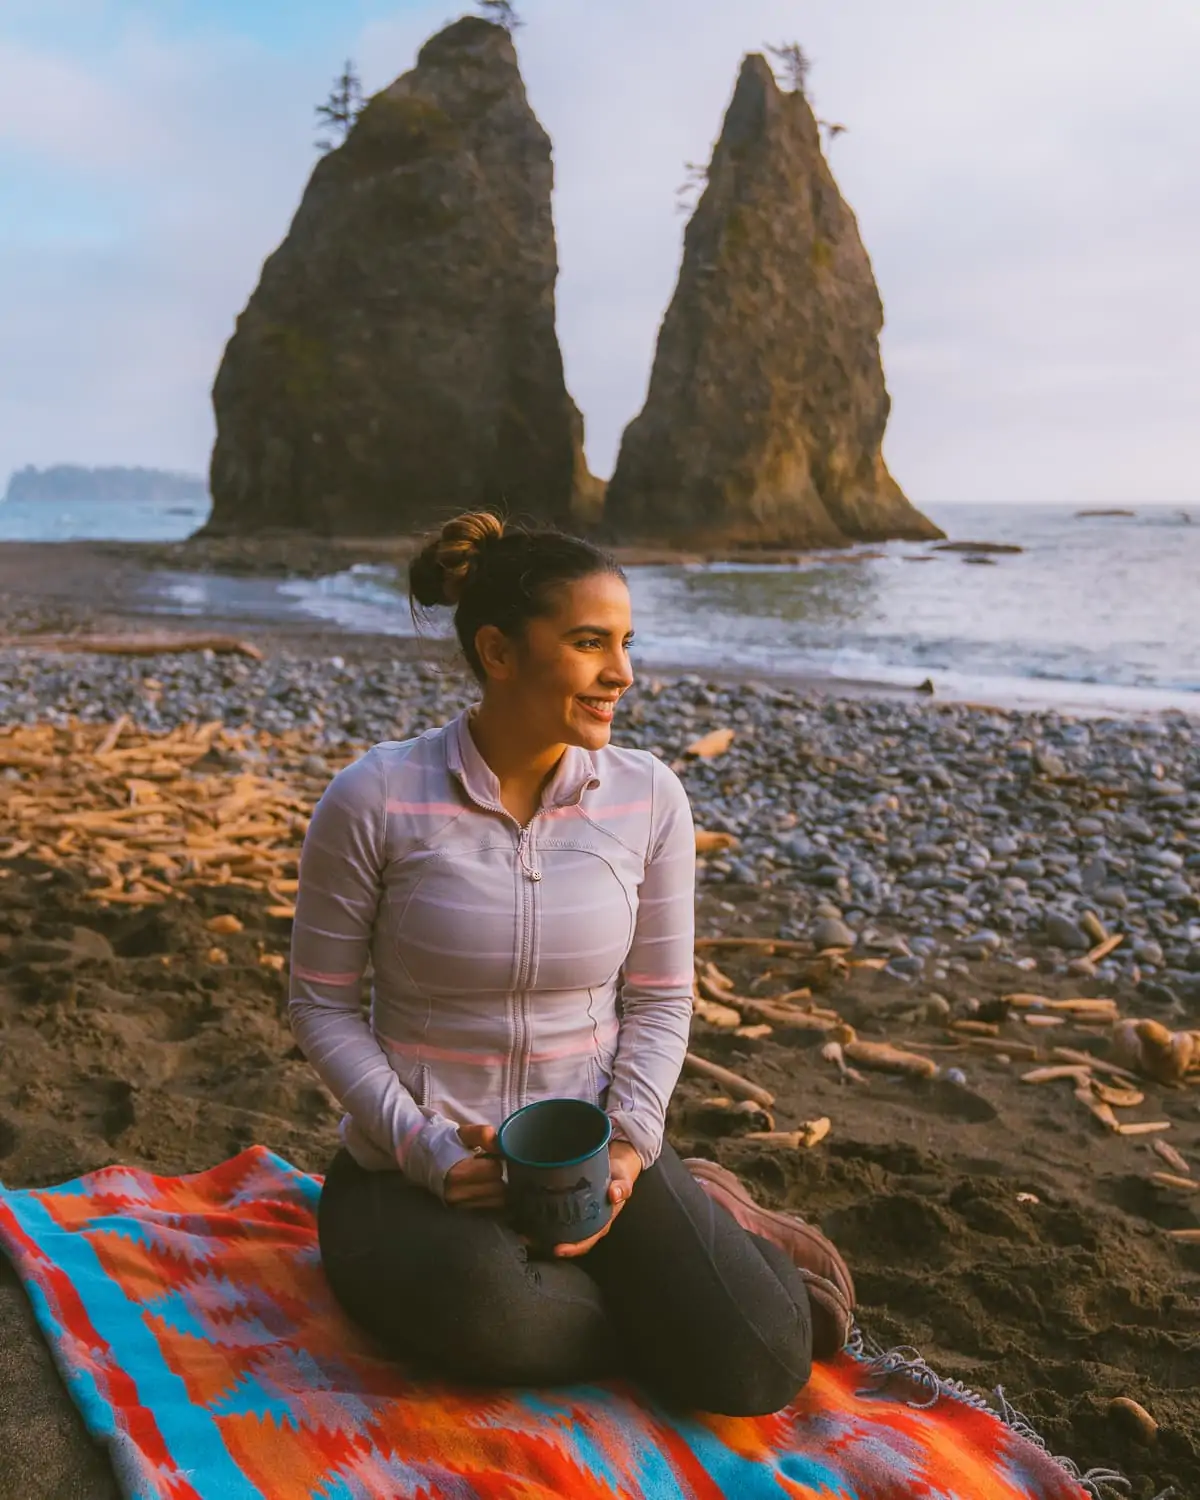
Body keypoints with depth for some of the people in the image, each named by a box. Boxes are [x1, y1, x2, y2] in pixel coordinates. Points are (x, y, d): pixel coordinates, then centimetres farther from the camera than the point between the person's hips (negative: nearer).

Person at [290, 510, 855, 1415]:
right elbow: (321, 1001, -5)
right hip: (416, 1165, -1)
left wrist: (627, 1145, -14)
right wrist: (425, 1149, -16)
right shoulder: (374, 799, -14)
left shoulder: (648, 797, -5)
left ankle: (712, 1234, 17)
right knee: (491, 1310, -35)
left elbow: (660, 997, 2)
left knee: (760, 1366, -18)